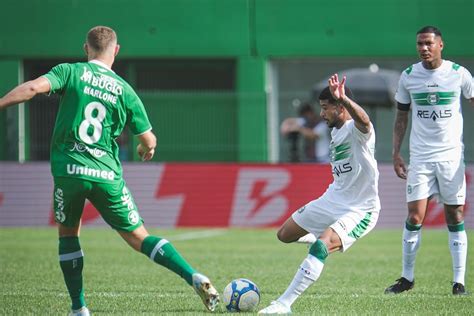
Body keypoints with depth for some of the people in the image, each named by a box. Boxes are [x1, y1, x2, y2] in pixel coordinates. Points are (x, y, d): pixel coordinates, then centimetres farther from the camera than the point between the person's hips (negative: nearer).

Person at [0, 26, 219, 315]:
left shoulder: (70, 72, 2)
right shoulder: (124, 90, 7)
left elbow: (33, 88, -15)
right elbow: (149, 141, 8)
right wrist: (147, 150, 31)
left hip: (68, 170, -1)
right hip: (107, 175, 1)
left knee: (67, 233, 20)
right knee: (138, 237, 8)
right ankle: (195, 278, -7)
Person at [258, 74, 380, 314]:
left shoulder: (356, 130, -21)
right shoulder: (336, 131, 8)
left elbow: (363, 120, -49)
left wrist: (343, 98, -66)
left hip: (360, 210, -10)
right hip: (332, 200, 10)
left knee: (321, 246, -31)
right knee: (284, 235, 17)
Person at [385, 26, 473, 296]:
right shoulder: (408, 76, 4)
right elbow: (402, 116, 13)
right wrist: (396, 152, 6)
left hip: (452, 155, -1)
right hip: (420, 157, 1)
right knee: (415, 217, -5)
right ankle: (407, 278, 7)